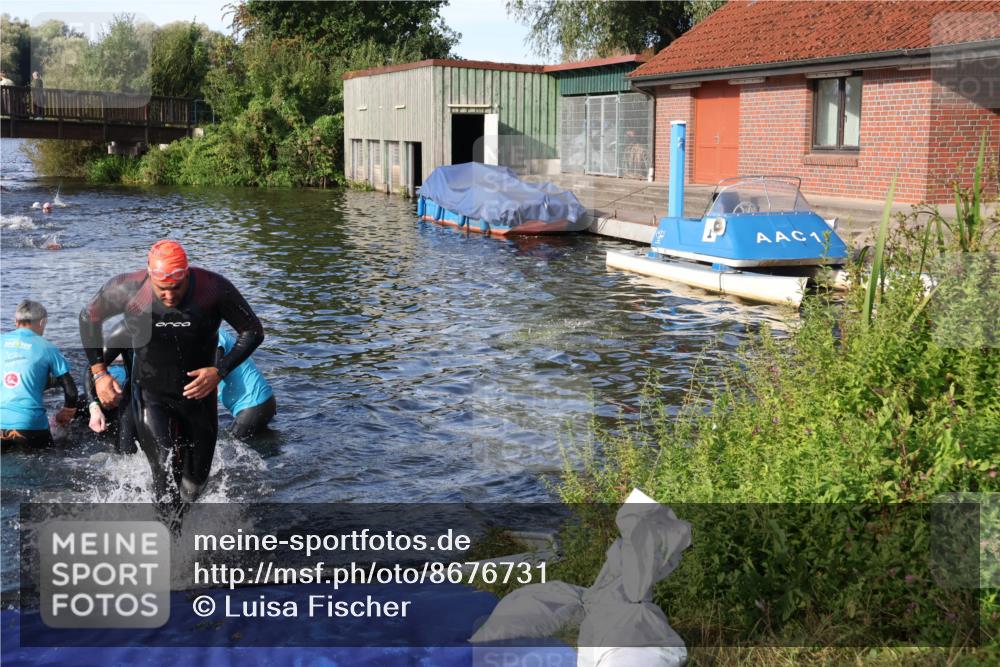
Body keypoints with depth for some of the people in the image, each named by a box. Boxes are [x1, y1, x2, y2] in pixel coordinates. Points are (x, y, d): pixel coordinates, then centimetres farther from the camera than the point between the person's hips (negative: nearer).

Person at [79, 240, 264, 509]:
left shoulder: (214, 289, -21)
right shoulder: (127, 289, -19)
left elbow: (253, 331, -9)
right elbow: (89, 318, 0)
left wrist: (220, 371, -21)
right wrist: (99, 373, -6)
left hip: (199, 393, 2)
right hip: (151, 396, -1)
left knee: (196, 481, 15)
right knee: (167, 473, -18)